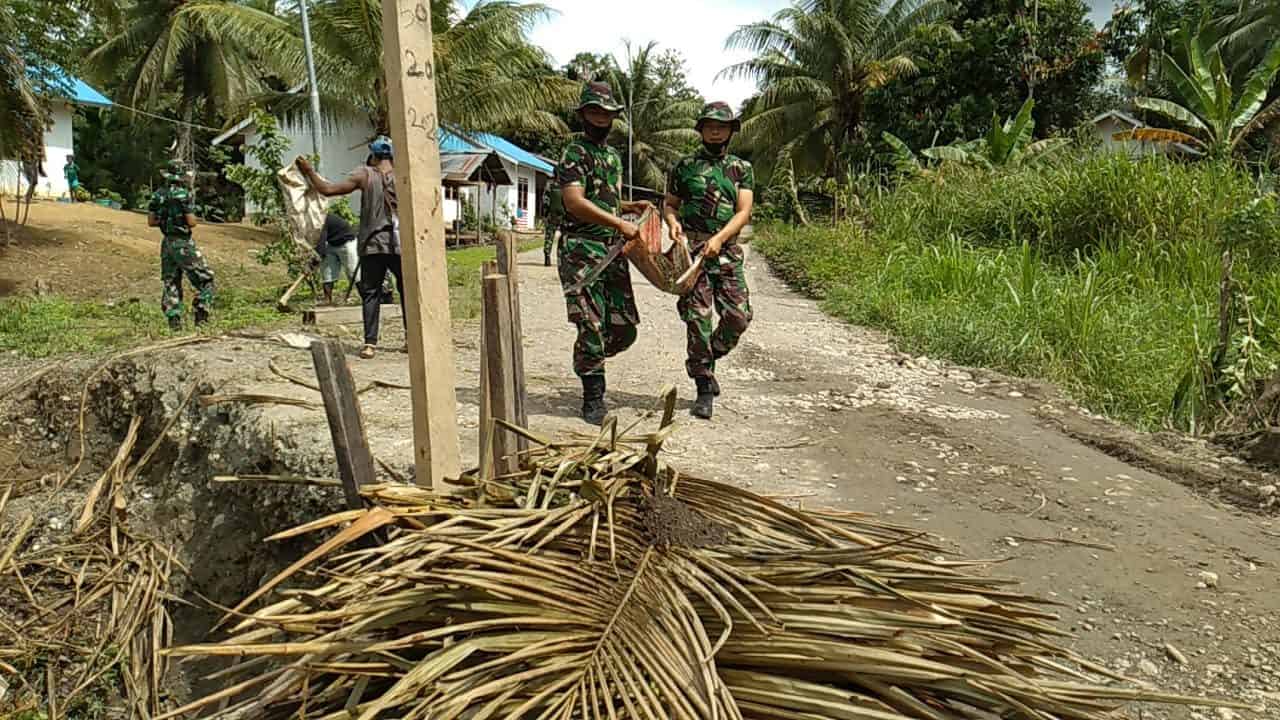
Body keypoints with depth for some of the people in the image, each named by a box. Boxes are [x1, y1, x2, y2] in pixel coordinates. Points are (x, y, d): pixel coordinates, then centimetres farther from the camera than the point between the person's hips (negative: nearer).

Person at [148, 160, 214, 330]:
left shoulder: (158, 195, 5)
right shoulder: (183, 194, -14)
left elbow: (151, 221, 8)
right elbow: (191, 222, -16)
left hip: (167, 243, 6)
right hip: (183, 244, -6)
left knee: (171, 283, 12)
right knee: (205, 279, 5)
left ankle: (173, 320, 6)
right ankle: (201, 314, -5)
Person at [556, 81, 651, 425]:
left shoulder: (613, 156, 21)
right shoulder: (575, 153, -5)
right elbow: (575, 203, -19)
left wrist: (630, 206, 13)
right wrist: (619, 223, -21)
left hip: (613, 250, 8)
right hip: (581, 250, -7)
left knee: (624, 328, 5)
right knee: (591, 325, -7)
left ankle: (587, 361, 32)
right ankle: (593, 399, 5)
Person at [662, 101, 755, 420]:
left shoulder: (742, 169, 11)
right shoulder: (685, 166, 10)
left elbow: (744, 212, 0)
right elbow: (669, 204, 15)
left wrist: (719, 238, -15)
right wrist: (673, 222, -8)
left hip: (727, 252, 2)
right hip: (692, 249, -2)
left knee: (738, 316, -6)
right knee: (698, 318, -5)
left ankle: (708, 358, 23)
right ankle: (705, 389, 3)